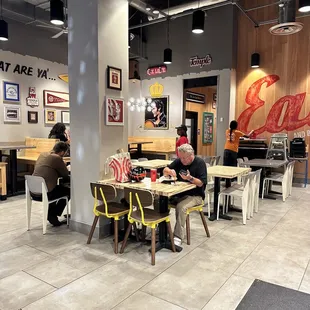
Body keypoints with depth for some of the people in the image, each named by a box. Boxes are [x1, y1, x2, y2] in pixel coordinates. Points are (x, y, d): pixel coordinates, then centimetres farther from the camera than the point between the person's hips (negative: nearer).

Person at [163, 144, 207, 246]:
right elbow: (165, 171, 10)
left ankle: (178, 237, -26)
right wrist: (170, 171, -14)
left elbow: (201, 183, -14)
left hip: (194, 195, -6)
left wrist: (190, 178, -32)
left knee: (181, 207, -34)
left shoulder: (200, 163, -8)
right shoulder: (178, 161, 7)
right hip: (178, 193, 6)